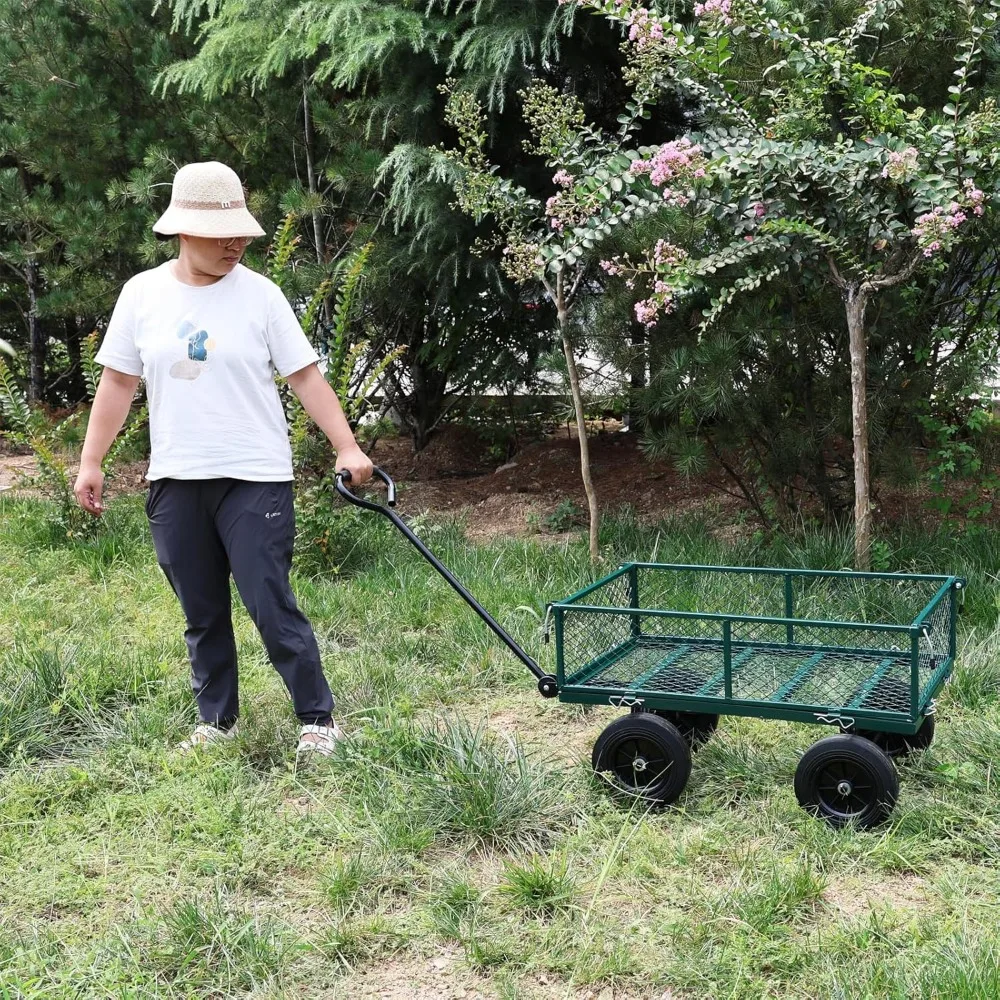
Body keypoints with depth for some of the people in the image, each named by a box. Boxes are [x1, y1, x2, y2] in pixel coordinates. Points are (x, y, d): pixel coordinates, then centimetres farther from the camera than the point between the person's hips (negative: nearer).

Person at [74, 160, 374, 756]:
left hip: (255, 478, -3)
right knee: (202, 613, 12)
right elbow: (119, 383, 9)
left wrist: (348, 448, -11)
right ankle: (218, 719, 27)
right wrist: (91, 462, 7)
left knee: (272, 607, -5)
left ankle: (318, 718, 8)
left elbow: (306, 377, -3)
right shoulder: (142, 293, 3)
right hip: (176, 482, 3)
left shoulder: (259, 293, -4)